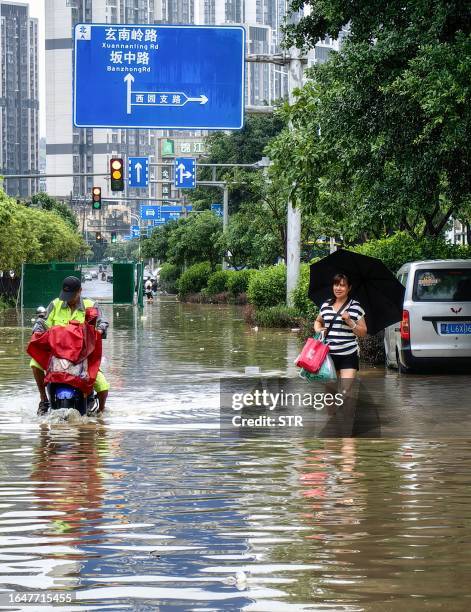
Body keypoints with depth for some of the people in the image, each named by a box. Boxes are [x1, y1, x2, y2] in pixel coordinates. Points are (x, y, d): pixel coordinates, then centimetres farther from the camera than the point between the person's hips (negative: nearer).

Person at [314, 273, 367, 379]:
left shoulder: (356, 307, -1)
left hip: (348, 356, -4)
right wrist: (317, 329, 5)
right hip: (328, 354, 4)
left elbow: (363, 333, -1)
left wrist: (350, 322, -16)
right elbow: (318, 321, 28)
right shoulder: (326, 305, 9)